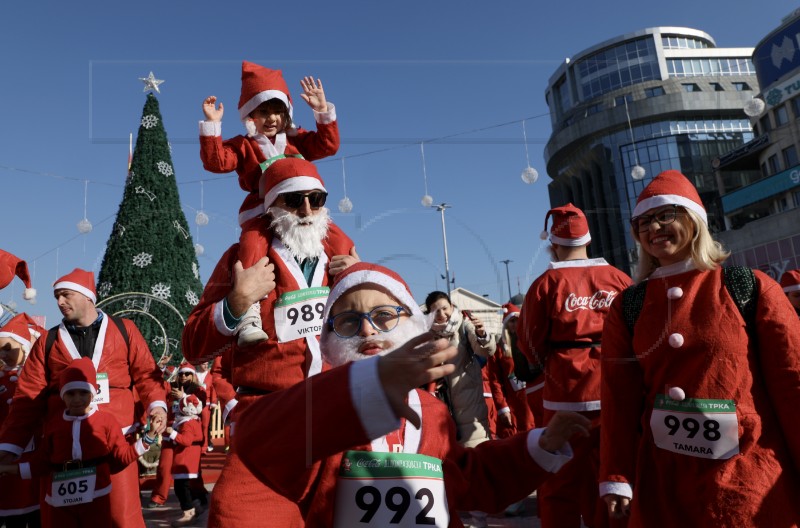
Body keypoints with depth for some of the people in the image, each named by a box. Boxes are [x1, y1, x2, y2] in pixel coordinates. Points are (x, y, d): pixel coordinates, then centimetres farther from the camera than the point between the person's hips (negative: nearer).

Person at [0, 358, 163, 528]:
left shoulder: (106, 420, -2)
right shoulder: (53, 423, 6)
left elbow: (123, 455, -2)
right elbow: (42, 462, 11)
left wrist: (149, 436, -8)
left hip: (95, 498, -2)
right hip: (59, 500, 3)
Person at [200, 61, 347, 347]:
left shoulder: (297, 139, 21)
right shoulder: (242, 145, 12)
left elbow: (328, 145, 10)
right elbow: (216, 161, -3)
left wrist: (323, 111, 1)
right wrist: (212, 125, -11)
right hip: (262, 213, -3)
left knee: (341, 240, -13)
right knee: (251, 246, -34)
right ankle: (249, 316, -39)